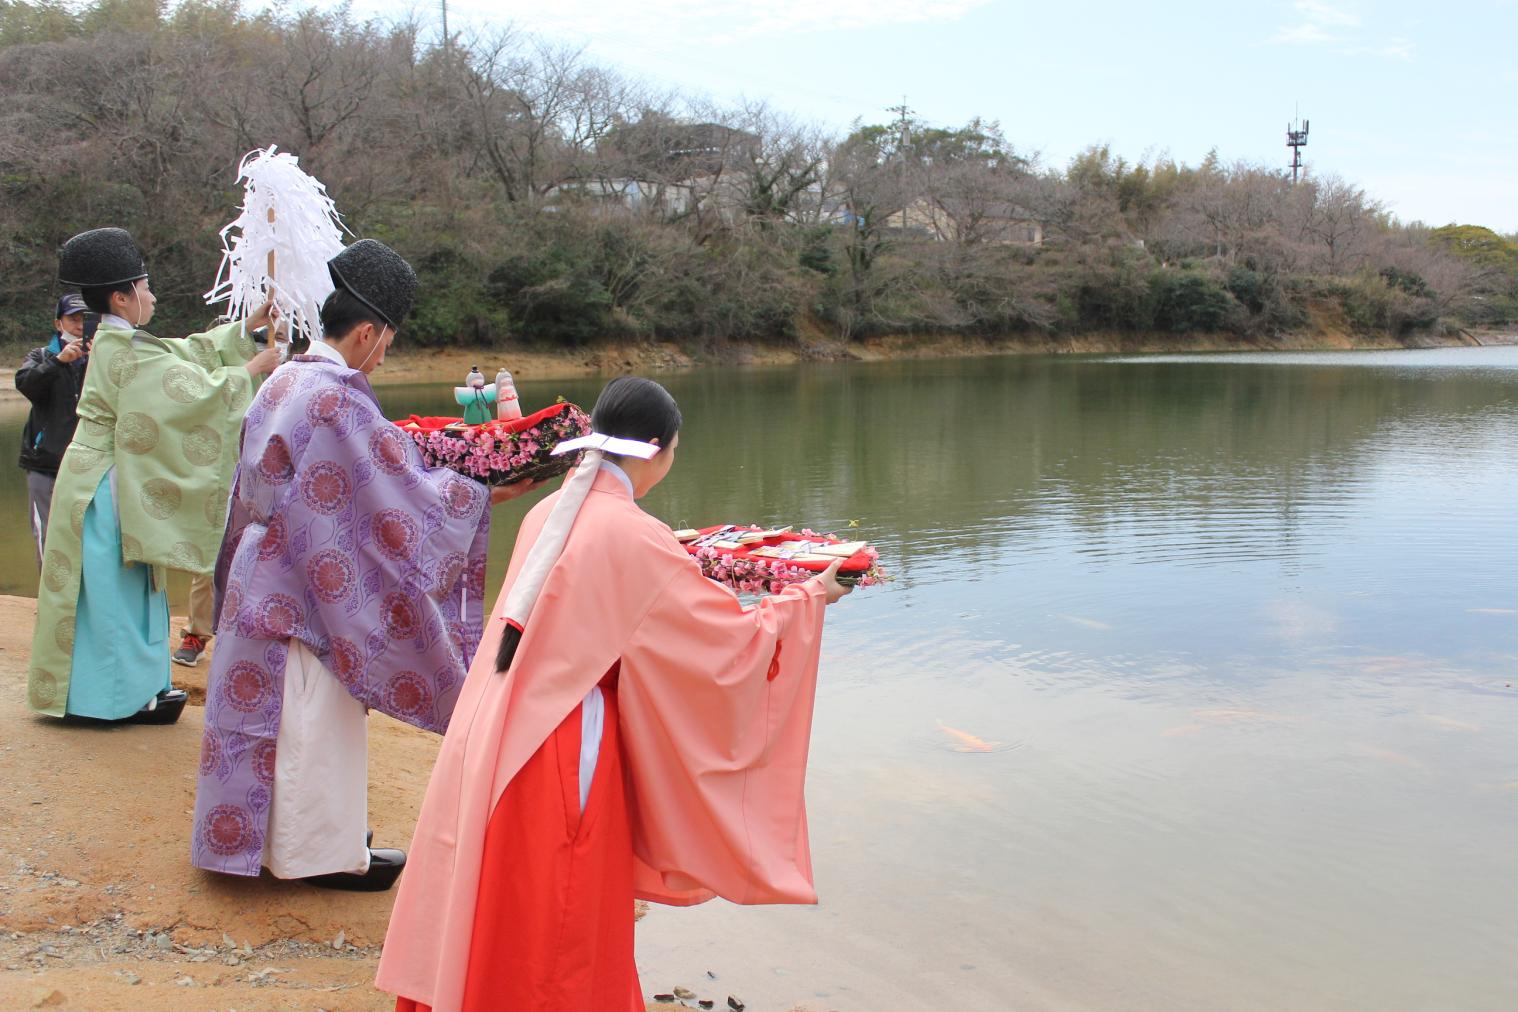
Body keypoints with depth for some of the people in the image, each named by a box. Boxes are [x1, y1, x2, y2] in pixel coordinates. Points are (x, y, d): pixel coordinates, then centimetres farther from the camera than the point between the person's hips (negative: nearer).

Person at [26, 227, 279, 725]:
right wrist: (251, 368, -10)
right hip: (108, 491, -10)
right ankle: (121, 693, 4)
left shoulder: (118, 344, 12)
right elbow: (196, 390, -22)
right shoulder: (129, 354, -19)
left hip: (105, 485, 10)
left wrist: (248, 326, 15)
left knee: (117, 586, 15)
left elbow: (191, 350, 16)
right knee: (115, 586, -3)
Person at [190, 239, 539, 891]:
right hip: (313, 586, -9)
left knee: (277, 710, 19)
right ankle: (323, 851, 16)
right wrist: (491, 493, -10)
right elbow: (406, 487, -20)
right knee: (318, 718, 3)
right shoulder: (337, 401, -22)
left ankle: (259, 832, 34)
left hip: (265, 581, 9)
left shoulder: (283, 381, 6)